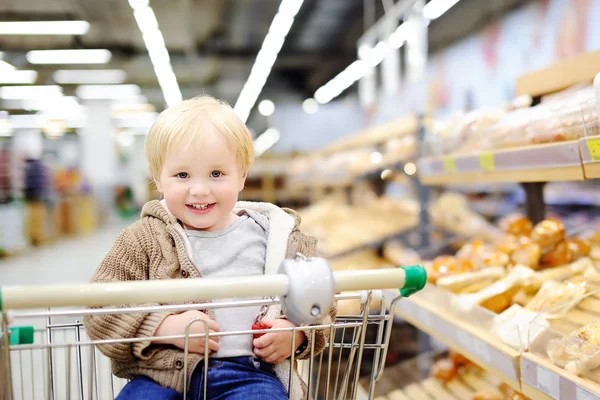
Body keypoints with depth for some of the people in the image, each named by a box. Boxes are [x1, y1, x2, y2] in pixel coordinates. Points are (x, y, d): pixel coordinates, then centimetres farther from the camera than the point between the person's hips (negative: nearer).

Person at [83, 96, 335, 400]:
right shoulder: (142, 240, 5)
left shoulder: (275, 235, 8)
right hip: (162, 374, 0)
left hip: (249, 371, 0)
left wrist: (297, 332, -6)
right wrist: (167, 327, -14)